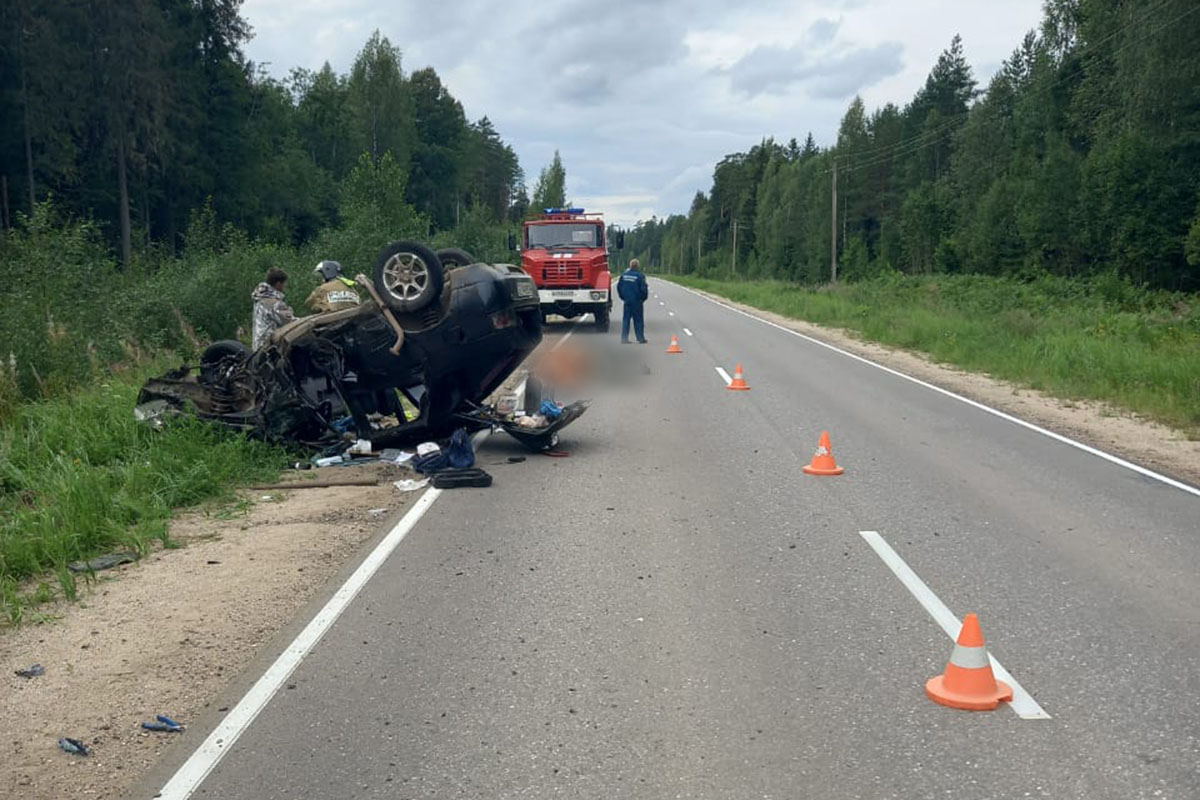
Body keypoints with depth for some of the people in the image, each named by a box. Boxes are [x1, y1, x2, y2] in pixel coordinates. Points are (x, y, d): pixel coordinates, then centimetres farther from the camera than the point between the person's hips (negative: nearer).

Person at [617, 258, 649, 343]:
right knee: (638, 320, 5)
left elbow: (619, 287, 8)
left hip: (627, 301, 4)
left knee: (626, 319, 8)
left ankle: (624, 338, 4)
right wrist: (643, 298, 4)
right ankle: (640, 338, 9)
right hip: (637, 301, -4)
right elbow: (644, 289, -13)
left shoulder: (624, 274, 3)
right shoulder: (640, 276, -11)